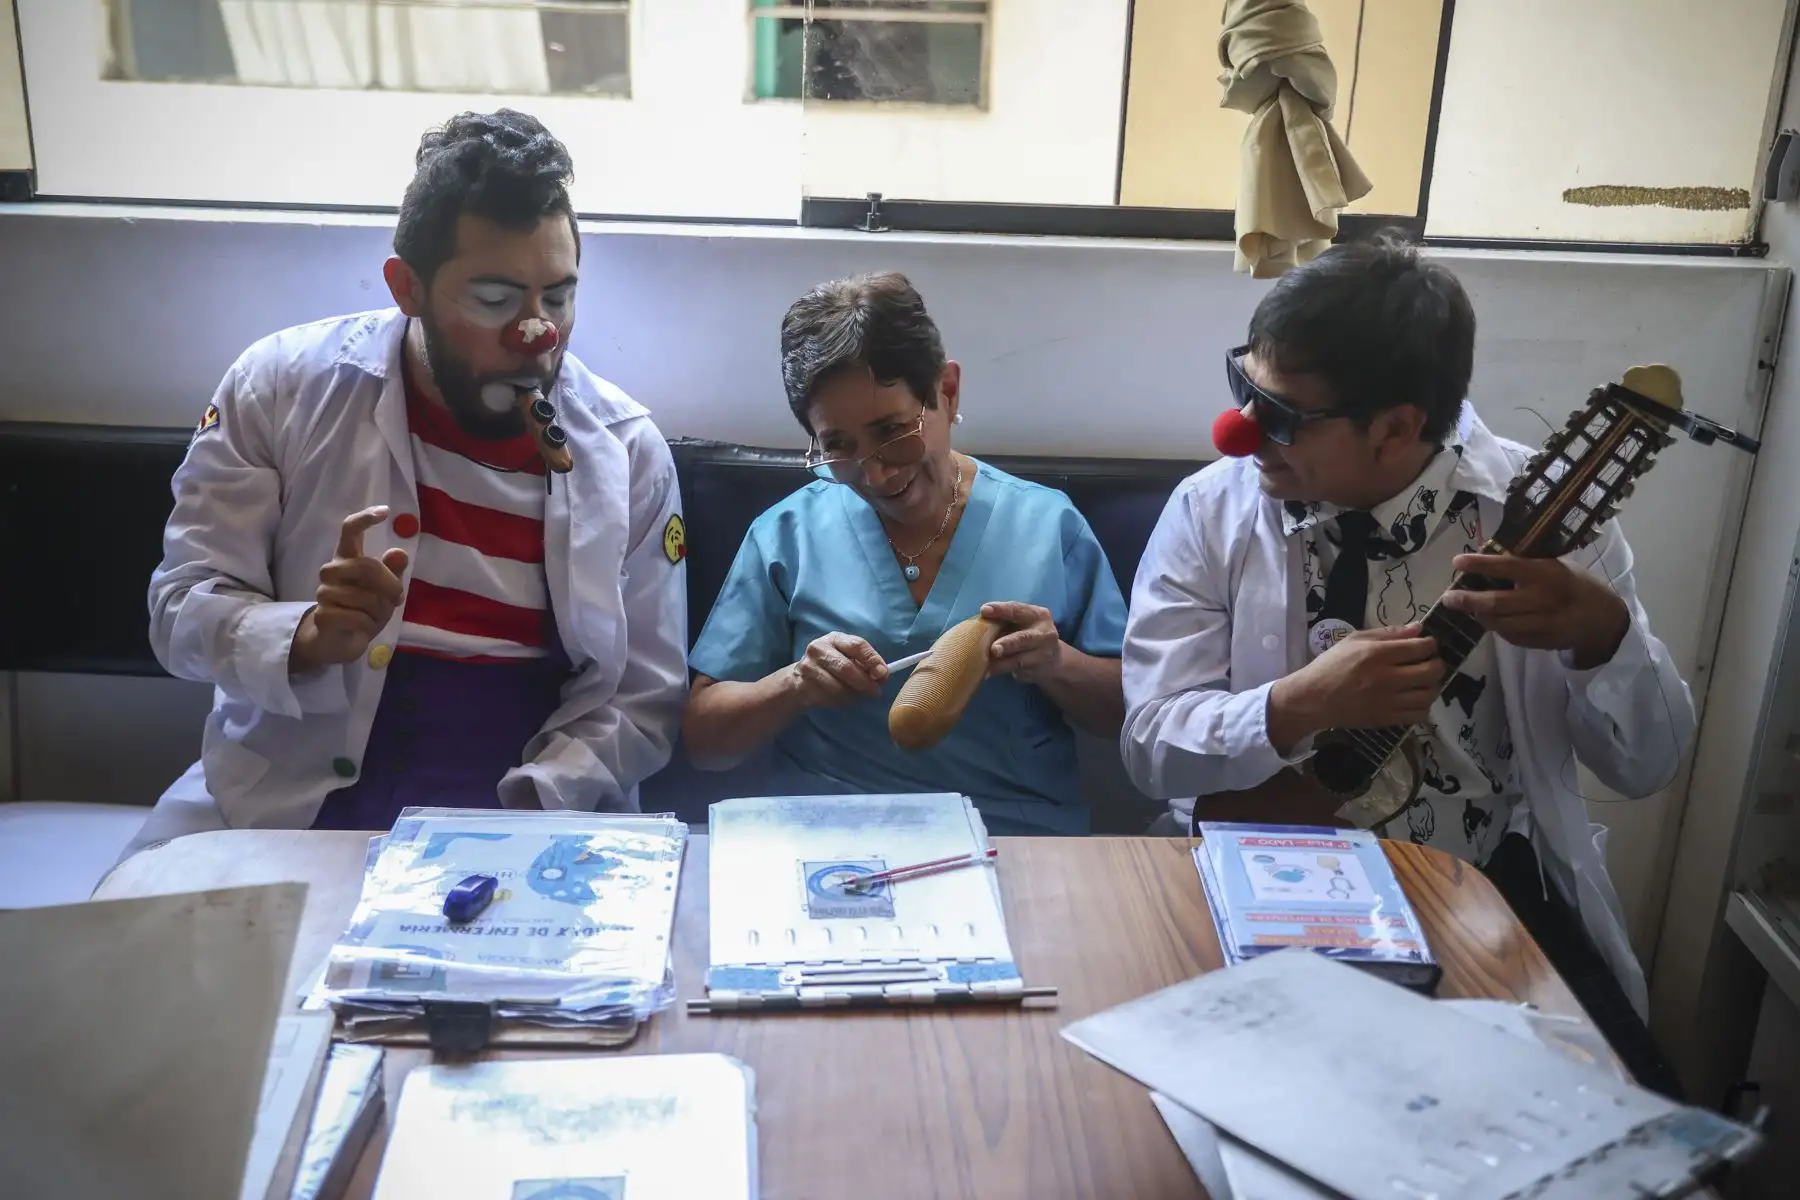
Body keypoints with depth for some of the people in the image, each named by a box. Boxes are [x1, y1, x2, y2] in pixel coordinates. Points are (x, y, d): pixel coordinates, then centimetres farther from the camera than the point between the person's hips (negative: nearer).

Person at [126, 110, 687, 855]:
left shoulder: (627, 451, -3)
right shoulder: (282, 384, -3)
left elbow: (641, 698, -2)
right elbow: (184, 606, -2)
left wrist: (514, 825, -17)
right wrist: (307, 638, -23)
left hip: (523, 818, 1)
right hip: (280, 802, 0)